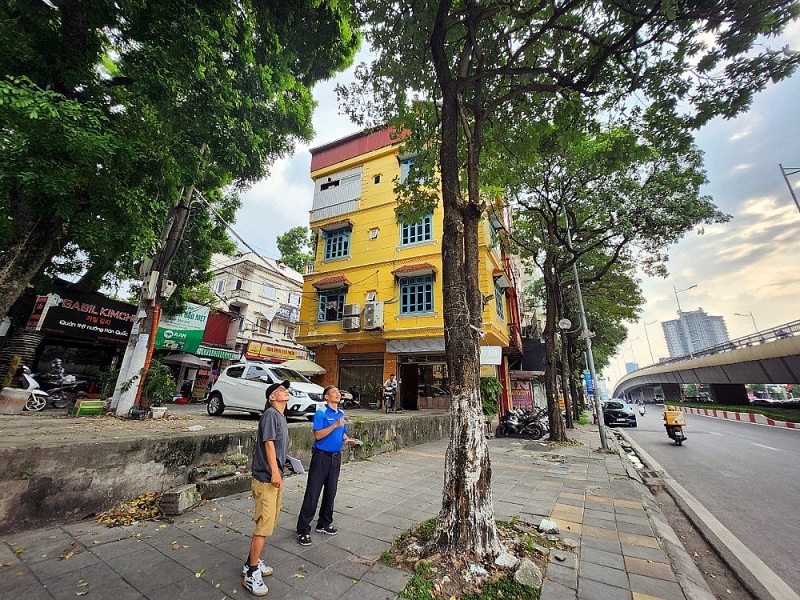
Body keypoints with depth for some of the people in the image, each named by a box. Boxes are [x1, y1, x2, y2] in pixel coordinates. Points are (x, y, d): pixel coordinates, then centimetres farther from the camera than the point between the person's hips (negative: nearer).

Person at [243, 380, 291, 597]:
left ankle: (252, 563, 32)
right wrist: (274, 472, -21)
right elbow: (268, 443, -21)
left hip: (275, 476, 9)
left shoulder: (281, 416, 12)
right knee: (264, 524, -2)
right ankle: (251, 573, 12)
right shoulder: (270, 414, -17)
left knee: (270, 522, 18)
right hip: (266, 477, -9)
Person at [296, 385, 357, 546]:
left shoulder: (341, 414, 8)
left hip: (336, 457, 7)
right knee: (312, 493, 0)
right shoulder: (321, 413, -14)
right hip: (321, 457, -7)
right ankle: (303, 529, 14)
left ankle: (324, 524, 33)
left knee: (330, 492, 16)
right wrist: (335, 425, -29)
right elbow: (318, 435, -21)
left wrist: (347, 440, -1)